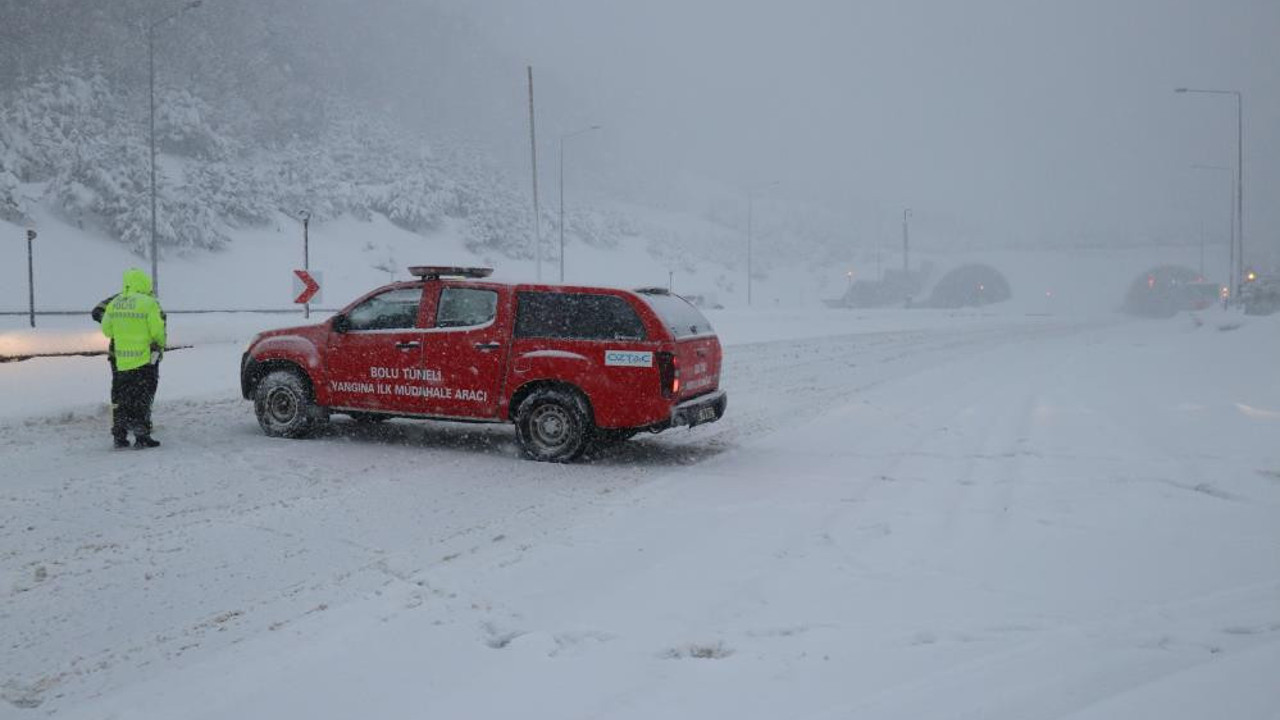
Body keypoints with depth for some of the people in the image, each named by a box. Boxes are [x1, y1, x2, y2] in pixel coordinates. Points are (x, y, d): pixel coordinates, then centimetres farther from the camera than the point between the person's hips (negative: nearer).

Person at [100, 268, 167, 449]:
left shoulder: (113, 304, 5)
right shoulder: (149, 303, -12)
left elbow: (106, 330, 13)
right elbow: (158, 332, -12)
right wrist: (160, 346, 9)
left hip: (121, 361, 5)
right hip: (145, 360, -5)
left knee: (121, 399, 15)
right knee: (143, 399, 2)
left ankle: (119, 436, 19)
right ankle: (141, 436, -1)